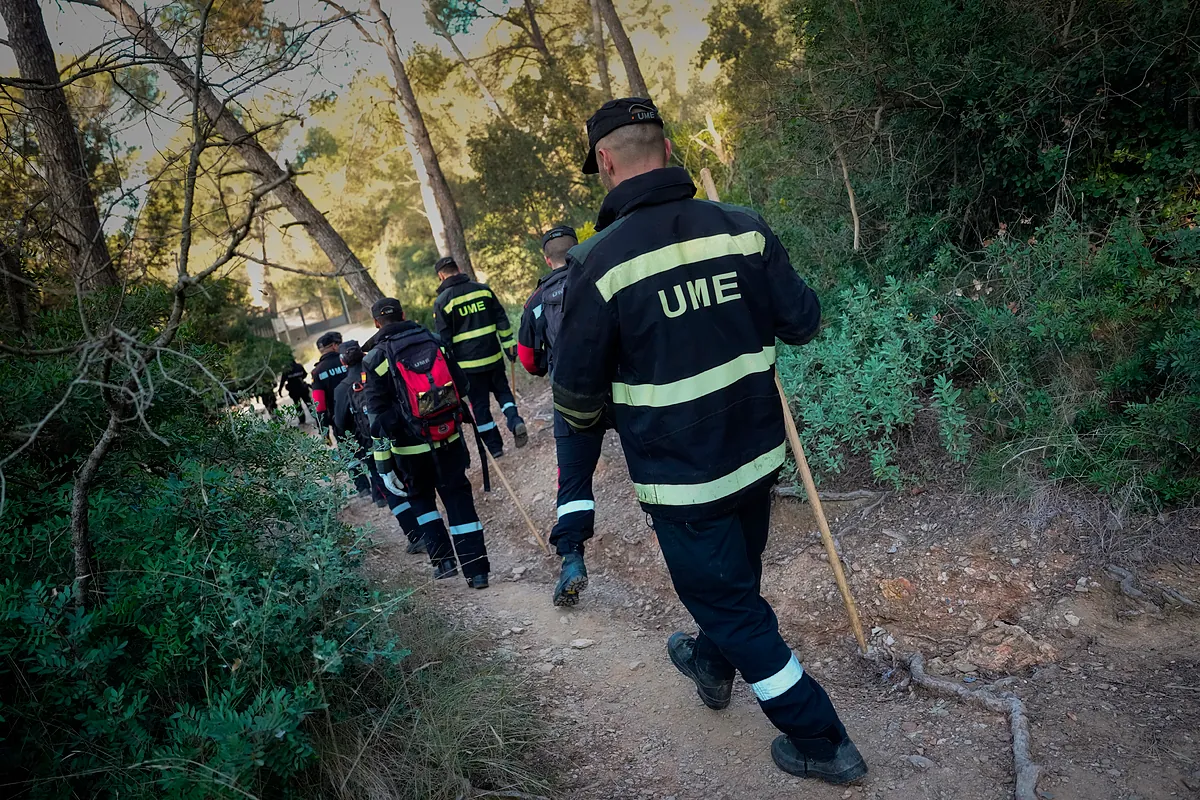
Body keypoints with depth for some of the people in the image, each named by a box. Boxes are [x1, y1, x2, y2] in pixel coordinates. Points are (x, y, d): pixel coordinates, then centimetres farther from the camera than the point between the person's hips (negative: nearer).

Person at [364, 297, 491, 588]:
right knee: (458, 498, 8)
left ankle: (443, 559, 15)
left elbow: (378, 416, -10)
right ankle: (476, 569, 6)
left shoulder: (376, 359, -8)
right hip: (450, 439, 2)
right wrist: (462, 419, 23)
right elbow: (462, 385, 7)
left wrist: (383, 463, -6)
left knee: (420, 497, 21)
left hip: (411, 447, -2)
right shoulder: (432, 341, 3)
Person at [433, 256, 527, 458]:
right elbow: (501, 318, 5)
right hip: (493, 356, 3)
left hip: (468, 362, -3)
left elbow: (444, 338, -5)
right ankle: (515, 421, -4)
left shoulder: (442, 301, -5)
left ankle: (494, 446, 11)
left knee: (480, 404, 8)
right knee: (502, 390, 20)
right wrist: (509, 343, 10)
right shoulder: (482, 289, 4)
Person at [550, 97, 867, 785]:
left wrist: (583, 423, 11)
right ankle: (712, 667, 55)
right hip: (757, 452, 6)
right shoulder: (743, 227, -8)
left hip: (681, 476, -5)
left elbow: (577, 388, -12)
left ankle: (822, 744, 24)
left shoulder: (599, 261, -20)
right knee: (737, 574, 28)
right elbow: (803, 321, -2)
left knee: (731, 605, 13)